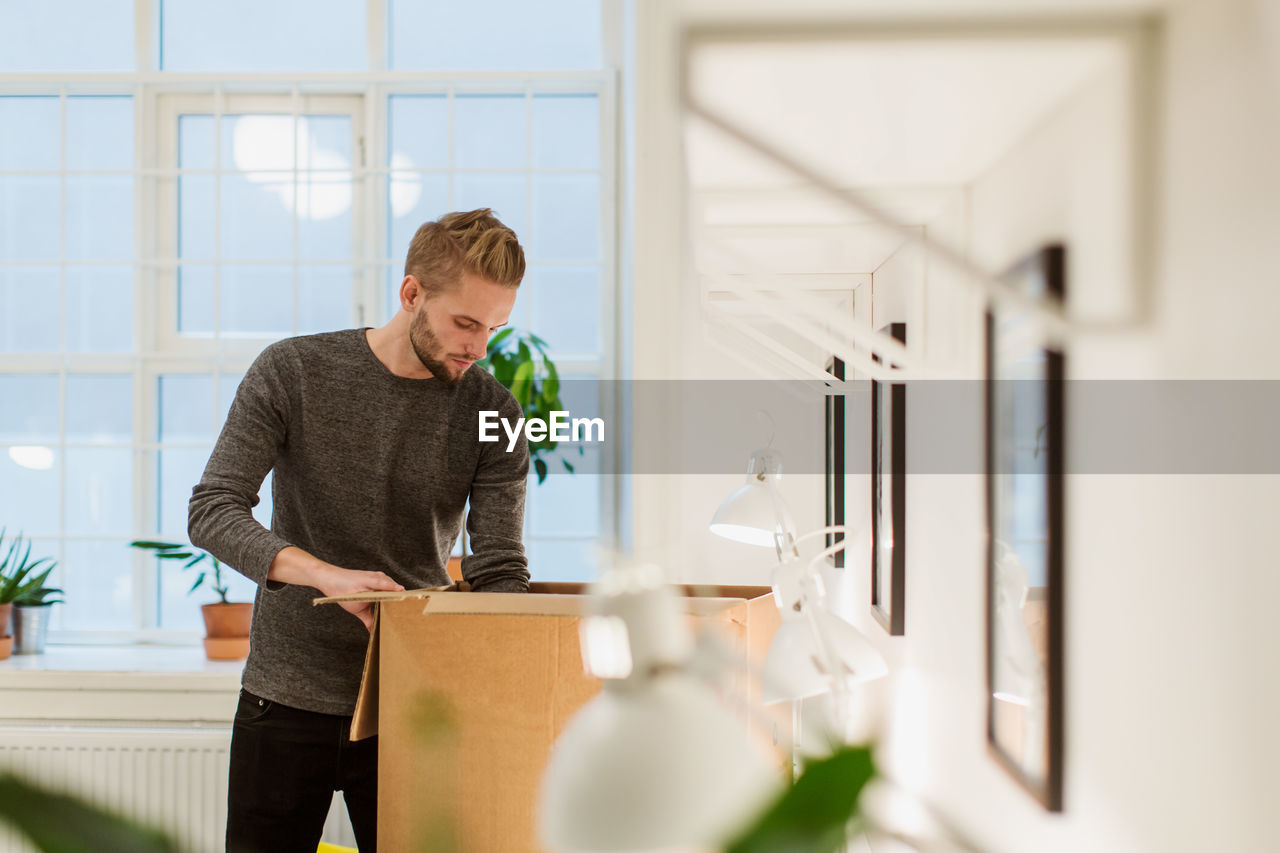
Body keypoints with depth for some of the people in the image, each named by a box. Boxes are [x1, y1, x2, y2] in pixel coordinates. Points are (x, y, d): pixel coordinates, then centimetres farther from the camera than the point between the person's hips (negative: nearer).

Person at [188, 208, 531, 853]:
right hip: (287, 697, 0)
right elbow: (211, 513, -13)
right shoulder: (291, 372, -6)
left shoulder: (493, 414, -3)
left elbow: (499, 571, -6)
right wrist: (329, 574, -29)